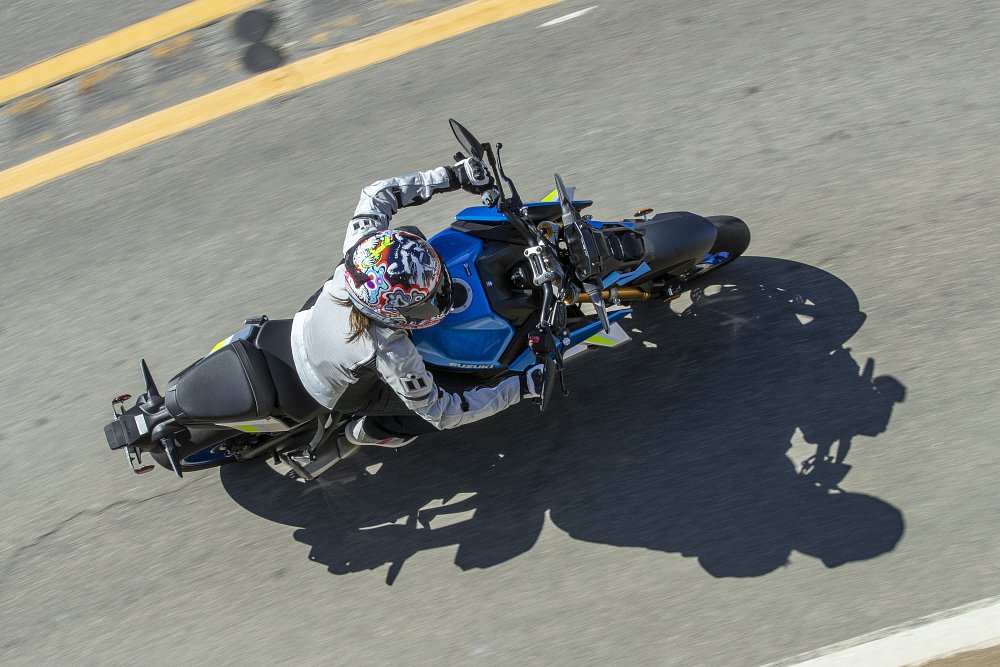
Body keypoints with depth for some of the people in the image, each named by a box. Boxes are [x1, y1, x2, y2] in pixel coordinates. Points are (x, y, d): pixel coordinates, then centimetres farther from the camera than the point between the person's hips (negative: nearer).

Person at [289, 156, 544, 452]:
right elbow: (442, 412, -28)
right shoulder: (393, 357, -44)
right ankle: (367, 432, 22)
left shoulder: (361, 250, -34)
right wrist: (522, 387, -30)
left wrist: (453, 176, -22)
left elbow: (376, 194, -16)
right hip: (337, 392, -5)